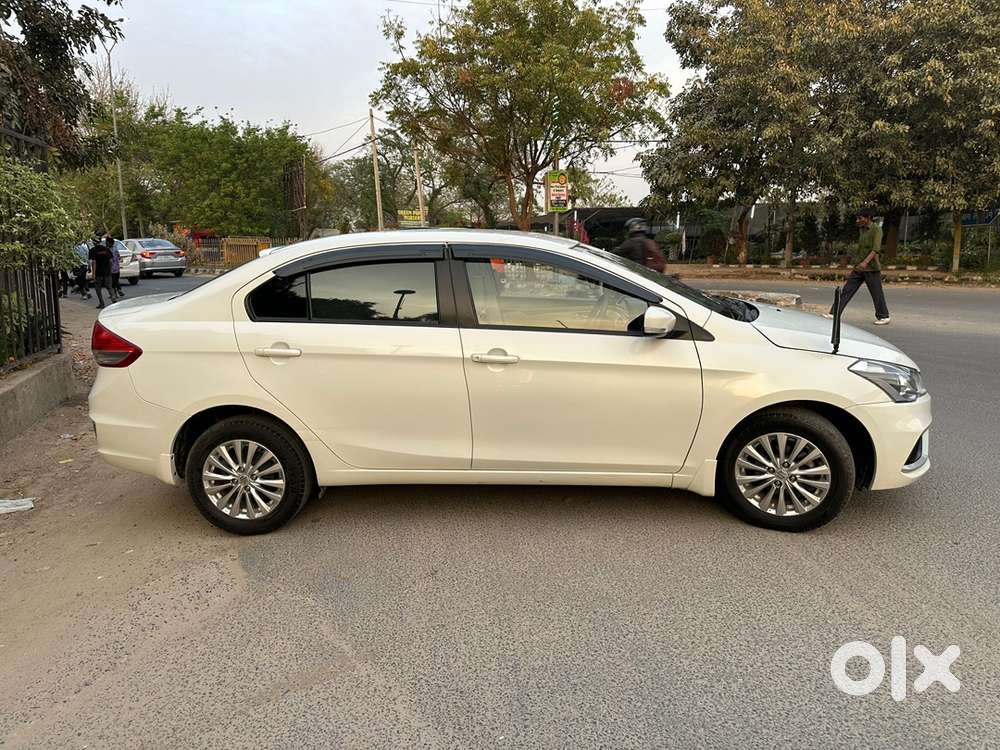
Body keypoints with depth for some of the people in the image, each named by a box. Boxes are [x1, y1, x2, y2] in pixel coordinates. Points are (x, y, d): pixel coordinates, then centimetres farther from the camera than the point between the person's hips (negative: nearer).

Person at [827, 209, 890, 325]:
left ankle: (883, 317, 13)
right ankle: (834, 313, 2)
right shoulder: (861, 229, 13)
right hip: (858, 267, 7)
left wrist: (865, 262, -33)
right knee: (847, 290, 2)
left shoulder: (876, 229, -11)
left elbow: (876, 249, -21)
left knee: (876, 293, 1)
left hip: (871, 268, -7)